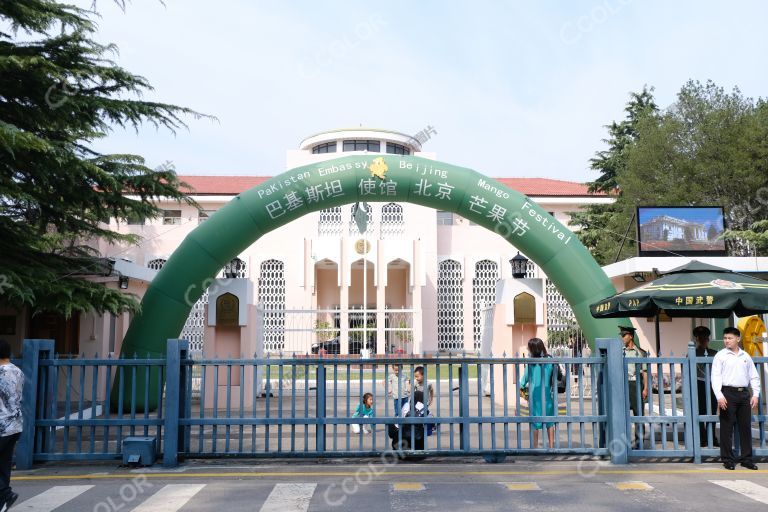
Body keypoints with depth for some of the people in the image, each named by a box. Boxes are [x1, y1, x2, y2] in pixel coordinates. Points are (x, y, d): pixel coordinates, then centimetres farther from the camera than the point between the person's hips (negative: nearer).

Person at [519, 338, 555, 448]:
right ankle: (551, 446, 14)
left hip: (534, 394, -2)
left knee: (535, 422, 8)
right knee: (550, 422, 13)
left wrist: (522, 386, 18)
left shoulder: (530, 363, -10)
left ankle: (535, 446, 12)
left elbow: (525, 378, 0)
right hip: (547, 394, 2)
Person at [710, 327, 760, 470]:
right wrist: (719, 396, -15)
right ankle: (728, 460, 6)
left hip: (744, 393, 4)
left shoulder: (746, 356, 12)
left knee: (746, 427, 6)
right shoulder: (720, 355, 1)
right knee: (727, 428, -1)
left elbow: (754, 376, 14)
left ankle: (747, 459, 16)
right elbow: (715, 377, -6)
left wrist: (755, 394, 2)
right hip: (728, 393, -4)